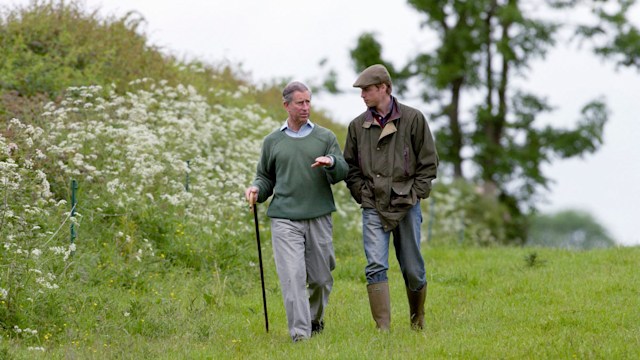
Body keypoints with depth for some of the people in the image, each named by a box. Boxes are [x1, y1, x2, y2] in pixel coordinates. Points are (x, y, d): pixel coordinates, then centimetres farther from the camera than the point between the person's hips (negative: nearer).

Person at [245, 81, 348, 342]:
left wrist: (331, 161, -18)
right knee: (292, 277, -13)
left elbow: (342, 173, 4)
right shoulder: (273, 141, 12)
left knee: (321, 278, 7)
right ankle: (300, 333, -15)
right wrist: (256, 189, -1)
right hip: (285, 220, -1)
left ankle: (315, 320, 32)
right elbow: (266, 177, 21)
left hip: (319, 217, 1)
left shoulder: (325, 137, 9)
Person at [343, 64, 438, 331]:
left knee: (412, 269, 7)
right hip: (373, 209, 1)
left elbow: (428, 161, 3)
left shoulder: (413, 119, 0)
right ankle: (383, 329, -14)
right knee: (376, 267, -12)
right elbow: (350, 167, 14)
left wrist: (415, 193, -4)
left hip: (407, 206, -1)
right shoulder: (357, 126, 7)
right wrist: (363, 194, 2)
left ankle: (418, 321, 27)